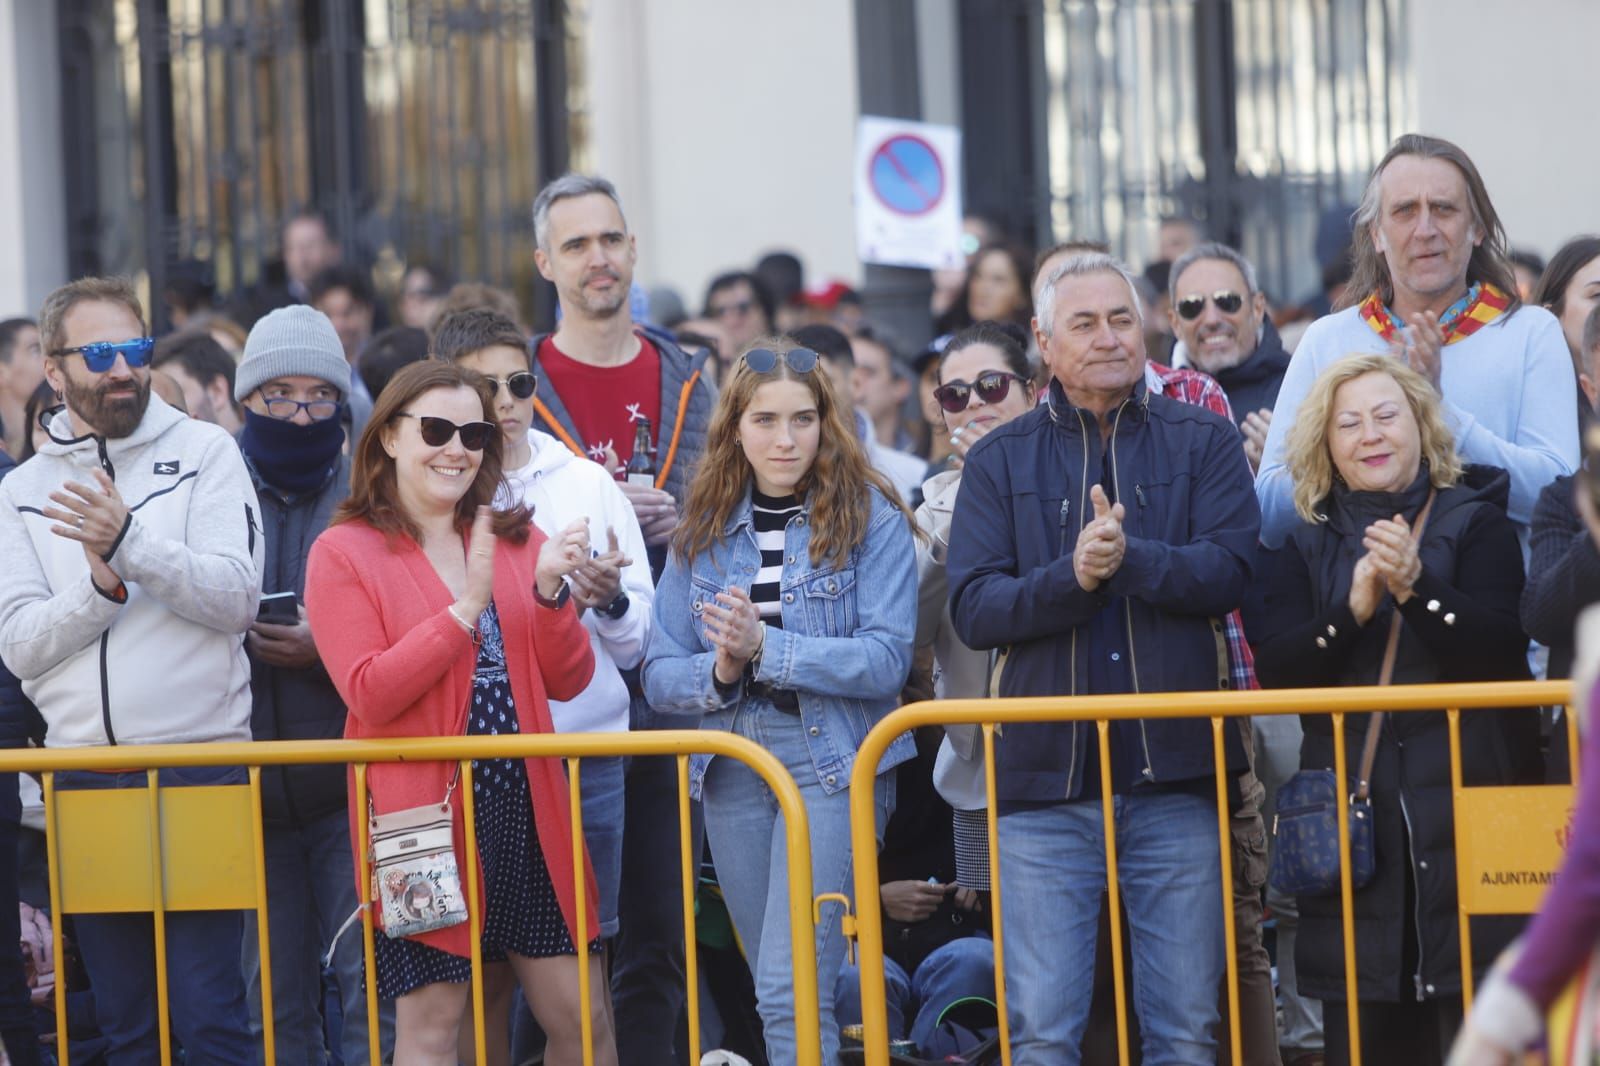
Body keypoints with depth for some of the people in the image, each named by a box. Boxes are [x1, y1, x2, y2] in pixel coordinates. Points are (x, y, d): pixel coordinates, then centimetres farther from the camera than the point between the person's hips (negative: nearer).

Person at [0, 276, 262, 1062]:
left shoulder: (204, 452, 3)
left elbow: (235, 597, -8)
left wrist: (131, 540, -21)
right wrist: (100, 583, -16)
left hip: (199, 759, -3)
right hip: (84, 772, 3)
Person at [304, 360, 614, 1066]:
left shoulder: (514, 542, 12)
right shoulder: (343, 553, -2)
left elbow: (568, 682, 7)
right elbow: (369, 693, -13)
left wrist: (551, 591, -11)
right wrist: (468, 606, -18)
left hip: (528, 810, 4)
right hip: (423, 811, -4)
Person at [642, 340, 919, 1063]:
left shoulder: (870, 518, -4)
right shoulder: (703, 534, 9)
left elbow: (885, 660, -13)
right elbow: (660, 677, 6)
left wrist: (766, 646, -22)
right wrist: (718, 671, -15)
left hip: (830, 764, -5)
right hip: (732, 772, 5)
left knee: (789, 991, -16)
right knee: (777, 991, 11)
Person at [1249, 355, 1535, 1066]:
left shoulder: (1474, 523, 5)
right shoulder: (1302, 546, 12)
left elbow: (1501, 652, -7)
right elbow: (1276, 668, -1)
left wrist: (1415, 586, -22)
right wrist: (1353, 608, -17)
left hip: (1465, 799, -2)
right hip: (1353, 813, 2)